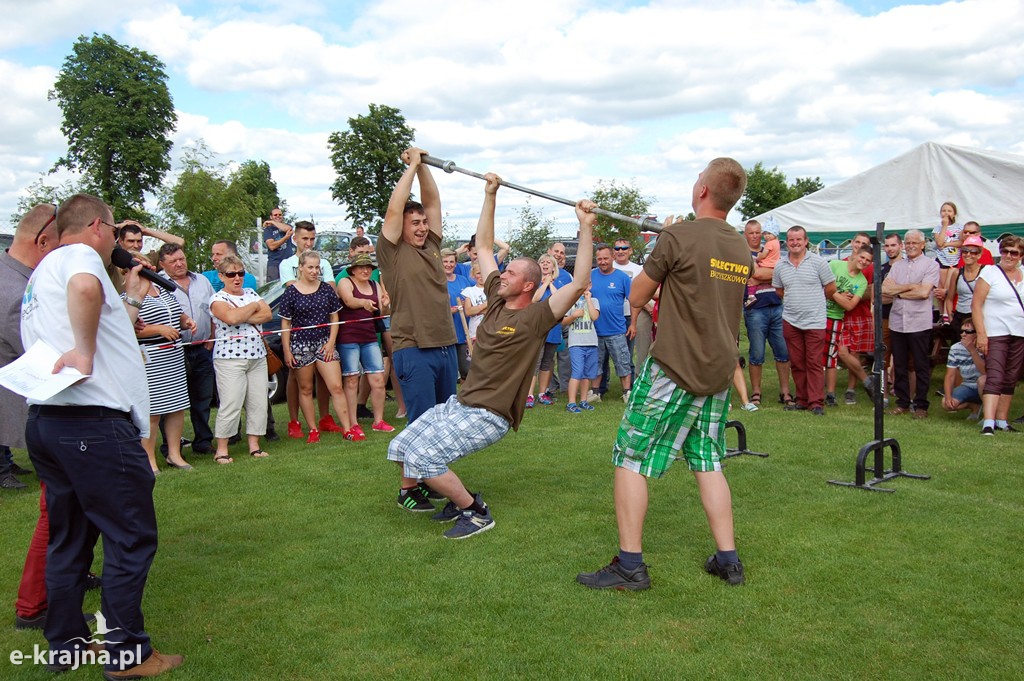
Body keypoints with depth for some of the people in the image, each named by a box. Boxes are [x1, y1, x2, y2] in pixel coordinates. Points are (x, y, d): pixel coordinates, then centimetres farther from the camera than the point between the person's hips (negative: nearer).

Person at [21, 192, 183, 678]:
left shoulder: (41, 273, 24)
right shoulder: (78, 255, -7)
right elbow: (85, 288, -33)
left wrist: (132, 299, 28)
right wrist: (84, 351, -24)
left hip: (45, 420, 10)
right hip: (94, 421, -10)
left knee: (68, 540, 18)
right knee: (131, 538, 0)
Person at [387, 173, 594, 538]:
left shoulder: (536, 317, -11)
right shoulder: (497, 300, 8)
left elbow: (579, 283, -23)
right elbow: (483, 246, 16)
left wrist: (586, 228, -27)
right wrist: (490, 195, 14)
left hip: (488, 416, -8)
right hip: (459, 402, 8)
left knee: (422, 459, -21)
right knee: (400, 449, 5)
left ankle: (476, 512, -1)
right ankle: (459, 499, 19)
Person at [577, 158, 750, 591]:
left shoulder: (678, 237, -13)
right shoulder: (742, 249, 9)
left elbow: (637, 297, -3)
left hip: (673, 369, -7)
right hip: (718, 373, 7)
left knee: (630, 460, 1)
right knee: (707, 463, 17)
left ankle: (630, 565, 3)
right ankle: (728, 559, 20)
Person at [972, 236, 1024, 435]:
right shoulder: (989, 273, -3)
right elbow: (976, 305, -8)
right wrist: (981, 334, -15)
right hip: (995, 334, -5)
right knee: (994, 377, -12)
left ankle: (1002, 421, 16)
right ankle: (988, 423, -16)